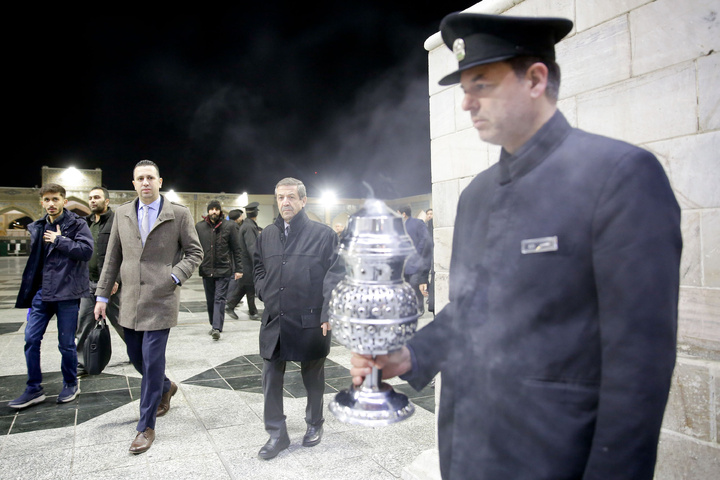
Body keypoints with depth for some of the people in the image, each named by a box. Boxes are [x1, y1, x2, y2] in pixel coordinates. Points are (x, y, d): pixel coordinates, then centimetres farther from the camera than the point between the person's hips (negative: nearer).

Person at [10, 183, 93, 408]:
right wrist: (28, 294, 17)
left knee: (66, 343, 4)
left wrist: (58, 240, -15)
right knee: (31, 339, 5)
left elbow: (86, 250, -20)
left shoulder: (77, 224, -5)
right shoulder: (37, 228, 12)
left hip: (67, 293, -5)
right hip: (42, 292, 5)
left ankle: (71, 384, 24)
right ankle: (34, 389, 19)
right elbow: (34, 262, 18)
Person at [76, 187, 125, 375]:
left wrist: (116, 279, -20)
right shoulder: (87, 223, 15)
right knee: (84, 325, 7)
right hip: (89, 282, 7)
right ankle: (81, 364, 17)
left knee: (120, 321, 5)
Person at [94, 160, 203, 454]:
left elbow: (195, 252, 1)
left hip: (161, 300, -5)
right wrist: (102, 295, 10)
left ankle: (146, 427, 12)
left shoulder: (179, 214, -3)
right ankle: (166, 388, 45)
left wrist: (175, 277, -14)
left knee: (152, 362, -3)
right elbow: (112, 257, 11)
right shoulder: (122, 213, 8)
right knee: (136, 358, 16)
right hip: (130, 300, 5)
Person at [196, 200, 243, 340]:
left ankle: (217, 328, -8)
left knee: (220, 299, -6)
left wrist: (238, 269, -4)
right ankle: (214, 325, 26)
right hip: (206, 270, 3)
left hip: (224, 269, -3)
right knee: (210, 300, 12)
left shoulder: (229, 226, 0)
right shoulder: (199, 226, 6)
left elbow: (237, 249, 0)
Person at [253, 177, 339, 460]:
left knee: (313, 377, 15)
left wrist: (327, 314, -13)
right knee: (271, 378, 8)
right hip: (274, 320, 4)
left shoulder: (323, 234, -6)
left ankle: (314, 424, 37)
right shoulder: (267, 235, 8)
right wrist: (263, 292, 6)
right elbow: (258, 268, 22)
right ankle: (277, 434, 24)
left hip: (310, 321, -3)